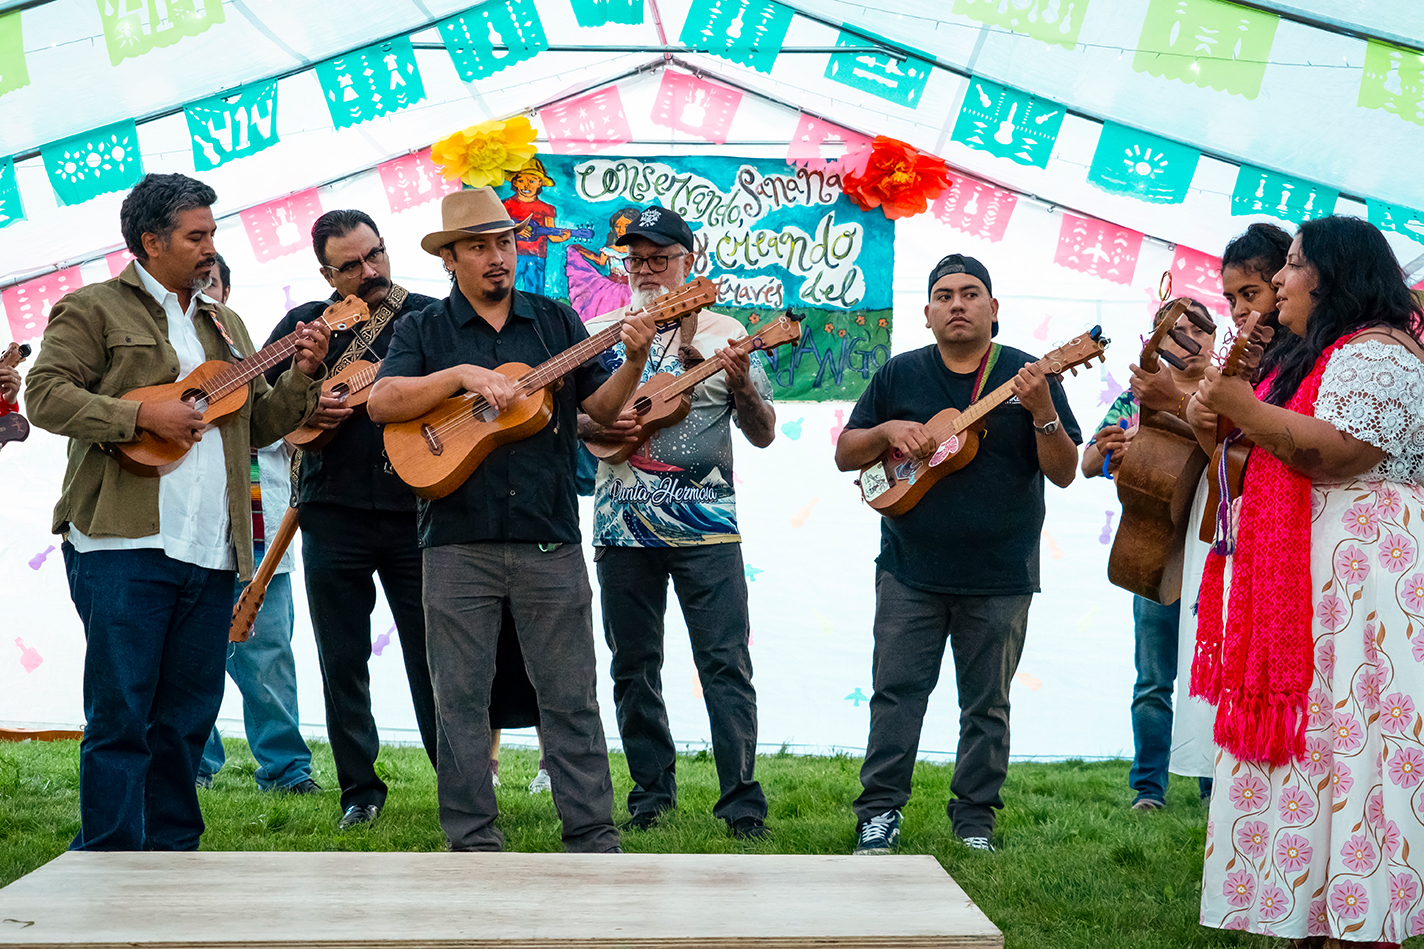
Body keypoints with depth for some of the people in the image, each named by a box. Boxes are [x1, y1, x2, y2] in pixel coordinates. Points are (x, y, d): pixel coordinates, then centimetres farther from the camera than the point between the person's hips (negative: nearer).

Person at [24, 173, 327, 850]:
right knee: (120, 716, -6)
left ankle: (172, 855, 17)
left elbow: (257, 424, 21)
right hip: (124, 545, -6)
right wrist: (142, 416, -15)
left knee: (188, 718, 9)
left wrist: (302, 375, 5)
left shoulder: (224, 325, 23)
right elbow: (45, 394, -7)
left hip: (211, 553, 6)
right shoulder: (94, 309, 3)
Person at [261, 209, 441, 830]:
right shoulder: (305, 324, 9)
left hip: (416, 513, -2)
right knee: (343, 662, 6)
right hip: (332, 516, 2)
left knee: (432, 656, 0)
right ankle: (360, 791, 16)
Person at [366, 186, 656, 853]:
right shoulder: (423, 330, 7)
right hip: (458, 542, -1)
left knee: (570, 696, 2)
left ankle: (593, 836, 7)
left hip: (549, 540, 1)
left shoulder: (555, 320, 12)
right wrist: (464, 375, -17)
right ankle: (474, 843, 11)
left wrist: (634, 361, -11)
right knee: (461, 698, 3)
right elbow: (381, 402, -8)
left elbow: (598, 406, 7)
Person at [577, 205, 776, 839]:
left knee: (726, 663, -7)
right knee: (633, 665, 8)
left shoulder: (724, 335, 5)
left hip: (705, 527, -2)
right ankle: (652, 792, 20)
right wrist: (595, 426, -9)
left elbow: (763, 434, 4)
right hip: (623, 525, 3)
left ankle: (742, 801, -4)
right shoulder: (599, 334, 10)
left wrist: (742, 385, -16)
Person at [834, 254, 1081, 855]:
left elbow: (1064, 473, -4)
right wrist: (887, 431, -10)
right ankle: (880, 812, 8)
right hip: (910, 571, 1)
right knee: (895, 691, 0)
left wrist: (1042, 413, -21)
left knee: (986, 703, 5)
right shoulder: (899, 375, 7)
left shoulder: (1025, 377, 1)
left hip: (1000, 576, -1)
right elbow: (845, 455, 10)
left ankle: (975, 815, 16)